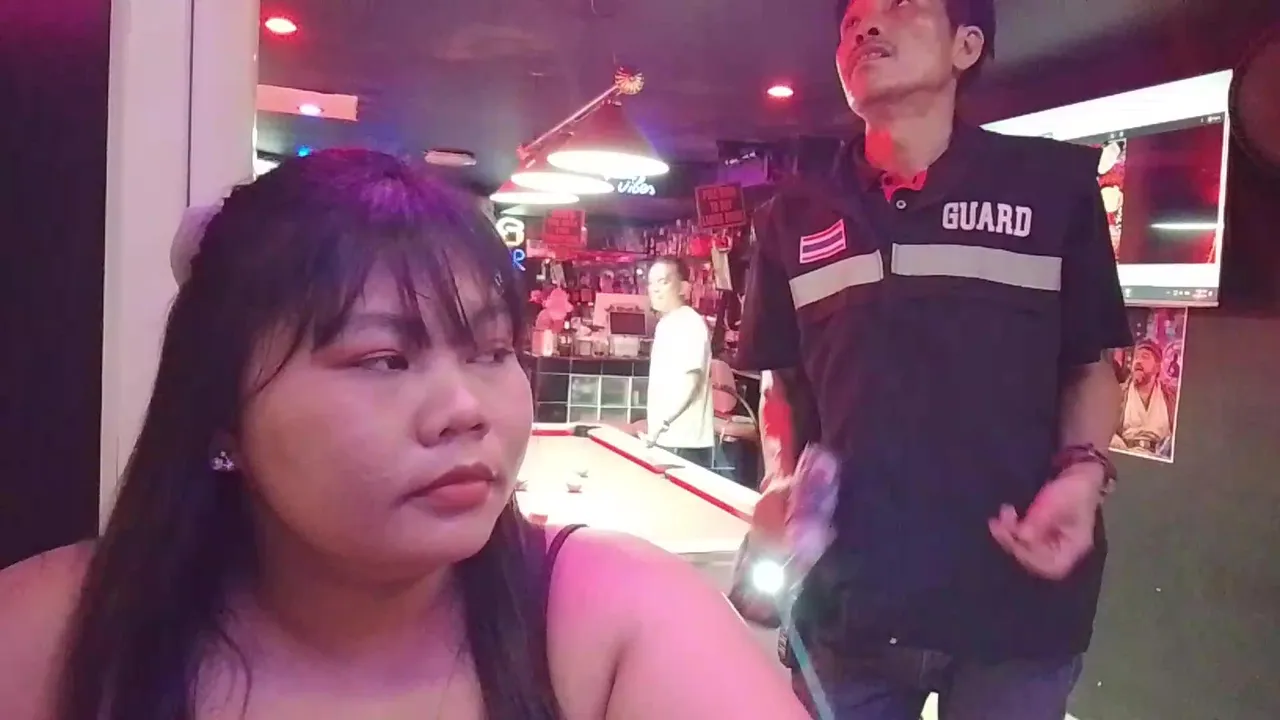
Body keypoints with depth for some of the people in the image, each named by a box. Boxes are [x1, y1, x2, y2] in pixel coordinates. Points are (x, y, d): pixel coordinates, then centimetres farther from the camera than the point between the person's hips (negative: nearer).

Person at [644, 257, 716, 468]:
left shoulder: (691, 323, -12)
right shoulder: (665, 323, 16)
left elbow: (690, 380, -20)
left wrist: (661, 422, -20)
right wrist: (652, 422, 16)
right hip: (666, 438, 9)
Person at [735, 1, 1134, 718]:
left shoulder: (1054, 182, -1)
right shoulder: (794, 216, 5)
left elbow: (1093, 363, 7)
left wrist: (1084, 471, -11)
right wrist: (783, 483, -4)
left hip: (1018, 599, -1)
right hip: (847, 597, 2)